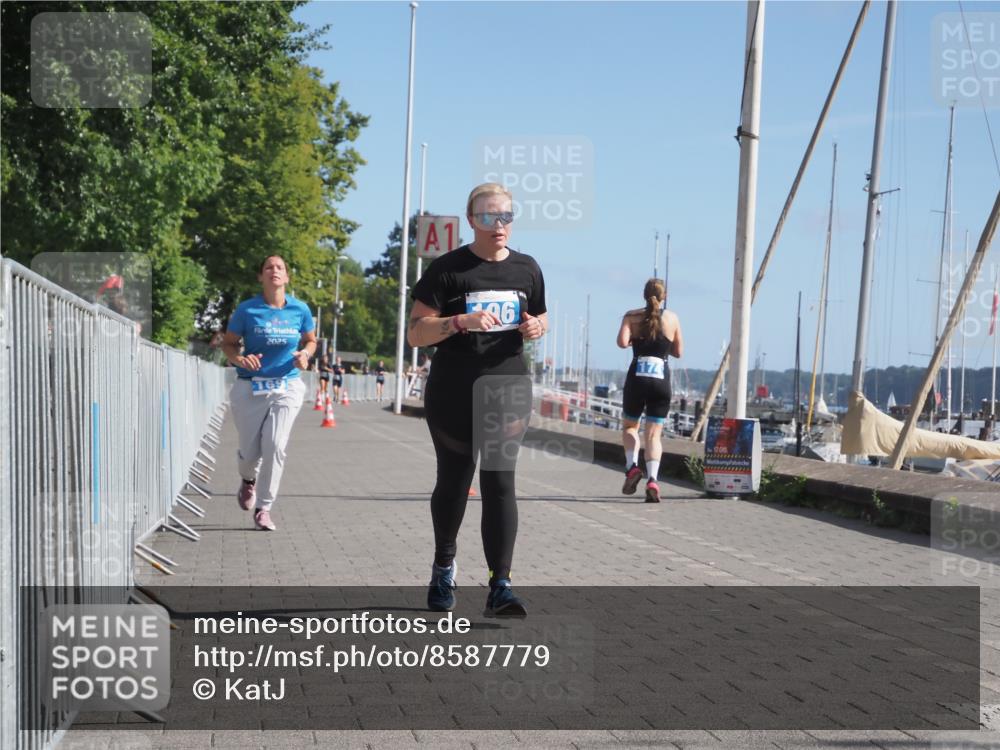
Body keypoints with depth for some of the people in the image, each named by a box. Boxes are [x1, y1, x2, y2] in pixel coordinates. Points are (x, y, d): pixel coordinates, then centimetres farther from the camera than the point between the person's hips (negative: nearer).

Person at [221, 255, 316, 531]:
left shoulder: (300, 309, 1)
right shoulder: (247, 309, -4)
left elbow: (310, 340, 16)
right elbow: (228, 343, 2)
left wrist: (304, 354, -6)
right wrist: (239, 358, -19)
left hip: (287, 388, 1)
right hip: (250, 389, -1)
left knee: (275, 447, -13)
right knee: (250, 451, 4)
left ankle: (263, 508, 0)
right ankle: (248, 480, 42)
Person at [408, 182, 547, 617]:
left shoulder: (526, 269, 8)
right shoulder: (447, 269, -5)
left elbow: (541, 319, 22)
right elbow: (416, 333, -8)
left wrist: (537, 327, -2)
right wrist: (460, 321, -24)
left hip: (507, 390, 2)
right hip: (454, 395, -2)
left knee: (500, 482, -9)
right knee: (453, 483, 12)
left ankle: (500, 588, -11)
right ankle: (443, 568, 35)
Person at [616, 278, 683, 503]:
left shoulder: (632, 316, 3)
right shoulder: (672, 319, 8)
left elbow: (622, 342, -11)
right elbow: (678, 352, 13)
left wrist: (635, 341, 10)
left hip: (637, 377, -1)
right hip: (661, 380, 1)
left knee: (629, 426, 19)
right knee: (653, 434, 3)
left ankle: (632, 466, -4)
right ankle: (652, 479, -15)